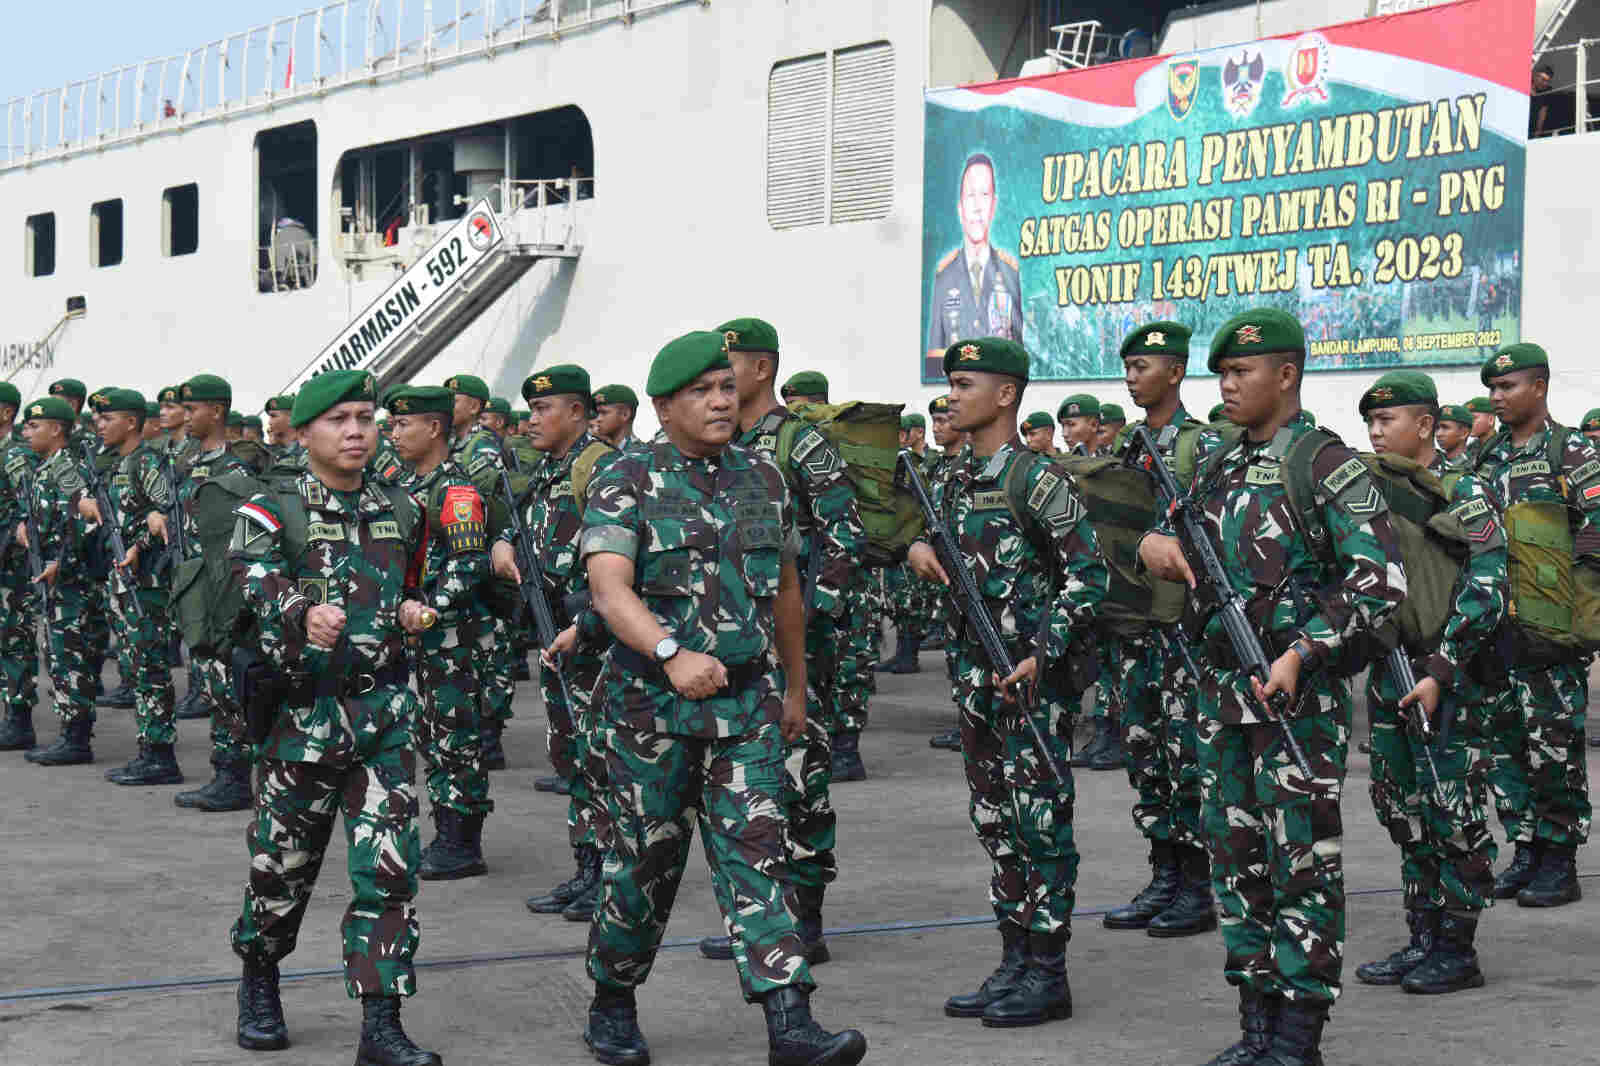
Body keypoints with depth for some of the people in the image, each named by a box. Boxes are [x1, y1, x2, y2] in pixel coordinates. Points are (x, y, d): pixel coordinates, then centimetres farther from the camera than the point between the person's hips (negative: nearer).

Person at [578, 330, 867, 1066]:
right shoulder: (626, 484, -6)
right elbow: (609, 589, -20)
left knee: (754, 853, -5)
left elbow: (785, 591, 19)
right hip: (651, 702, -3)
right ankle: (612, 1005, 27)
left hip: (747, 701, 3)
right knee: (648, 861, 6)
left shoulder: (762, 481, 10)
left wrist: (796, 687, 23)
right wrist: (672, 653, -35)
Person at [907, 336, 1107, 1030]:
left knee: (1040, 821, -2)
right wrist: (915, 549, 1)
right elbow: (922, 529, 26)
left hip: (1034, 677, -8)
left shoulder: (1037, 478, -11)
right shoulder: (955, 484, 12)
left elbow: (1088, 573, -15)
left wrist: (1043, 656, -22)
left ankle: (1048, 975, 5)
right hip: (976, 674, 8)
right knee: (995, 822, 12)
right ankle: (1014, 964, 21)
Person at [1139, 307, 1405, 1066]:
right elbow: (1178, 542, 24)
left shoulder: (1329, 467, -9)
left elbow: (1381, 580, -15)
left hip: (1299, 694, -7)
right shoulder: (1213, 461, 11)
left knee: (1303, 861, -1)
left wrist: (1302, 653, -22)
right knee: (1235, 856, 11)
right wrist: (1157, 545, 0)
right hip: (1221, 687, 7)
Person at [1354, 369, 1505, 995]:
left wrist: (1439, 672, -23)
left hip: (1450, 683, -7)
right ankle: (1422, 942, 20)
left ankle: (1457, 950, 6)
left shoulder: (1463, 495, -9)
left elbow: (1485, 592, -17)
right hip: (1390, 678, 7)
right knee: (1406, 816, 11)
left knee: (1454, 818, -2)